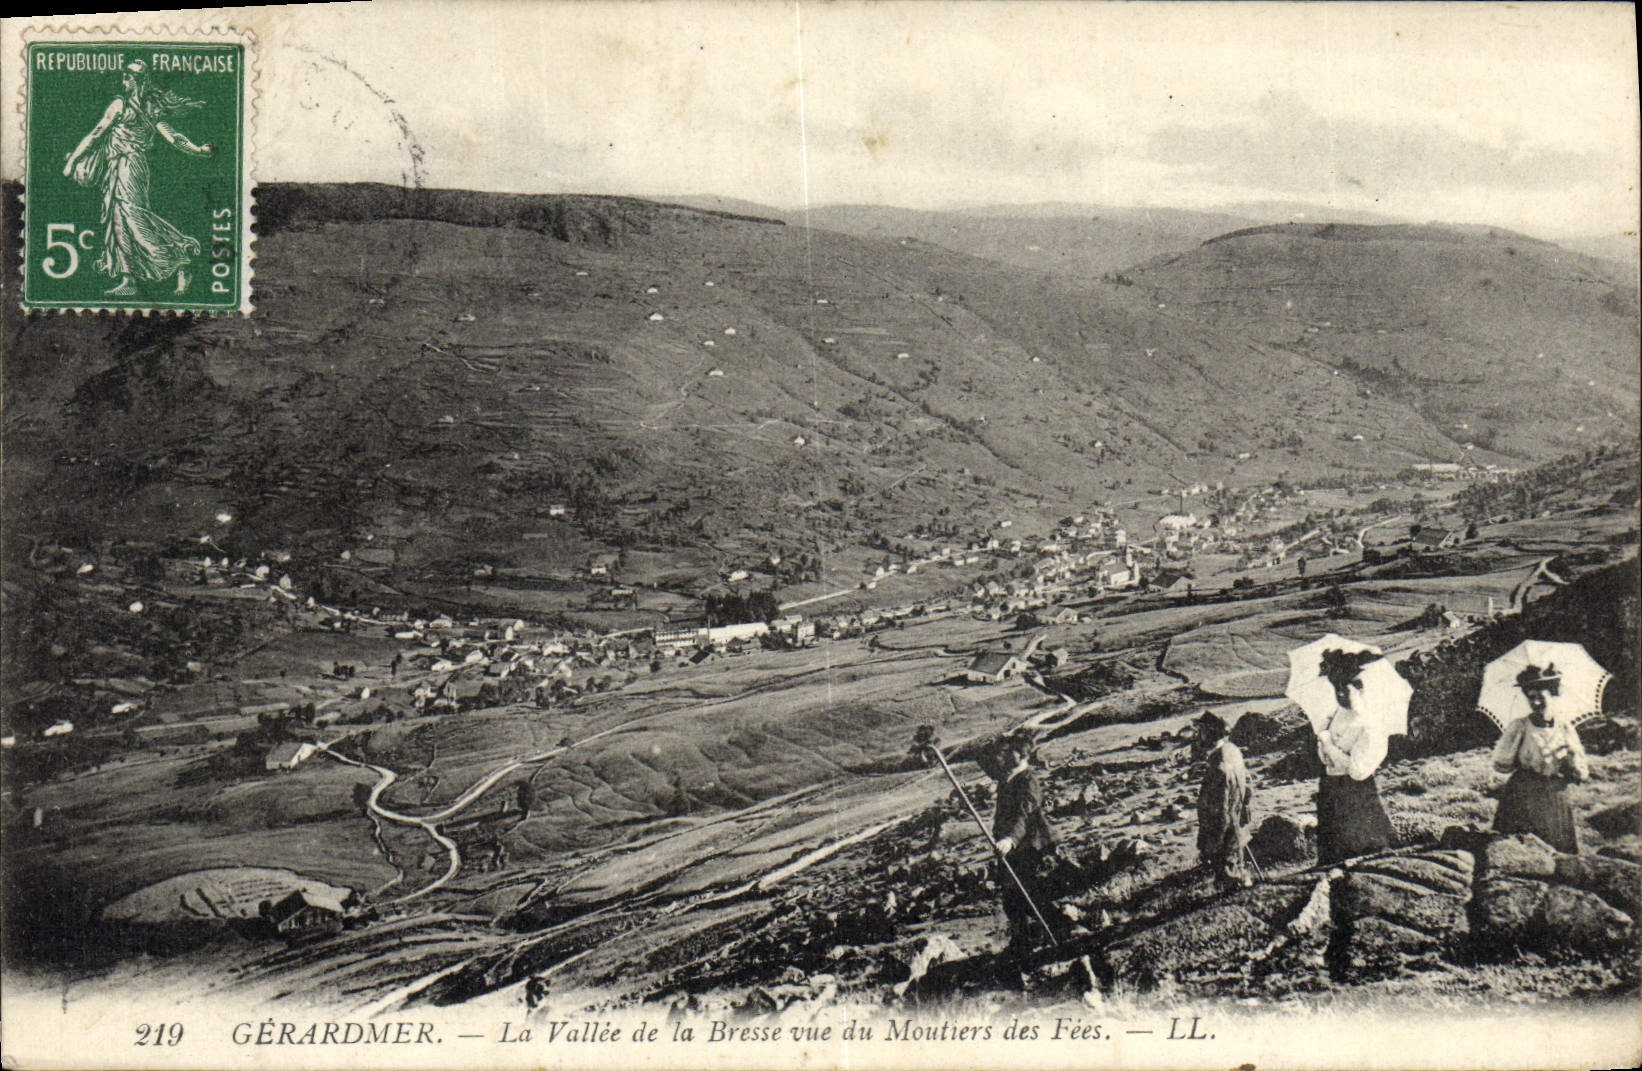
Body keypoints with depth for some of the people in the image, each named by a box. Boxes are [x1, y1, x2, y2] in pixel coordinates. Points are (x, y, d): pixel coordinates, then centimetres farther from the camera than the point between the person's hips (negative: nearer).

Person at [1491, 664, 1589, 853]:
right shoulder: (1518, 728, 1)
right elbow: (1501, 764, -1)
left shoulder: (1566, 730, 6)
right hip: (1522, 800, -2)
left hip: (1555, 801, 2)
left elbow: (1582, 774, 6)